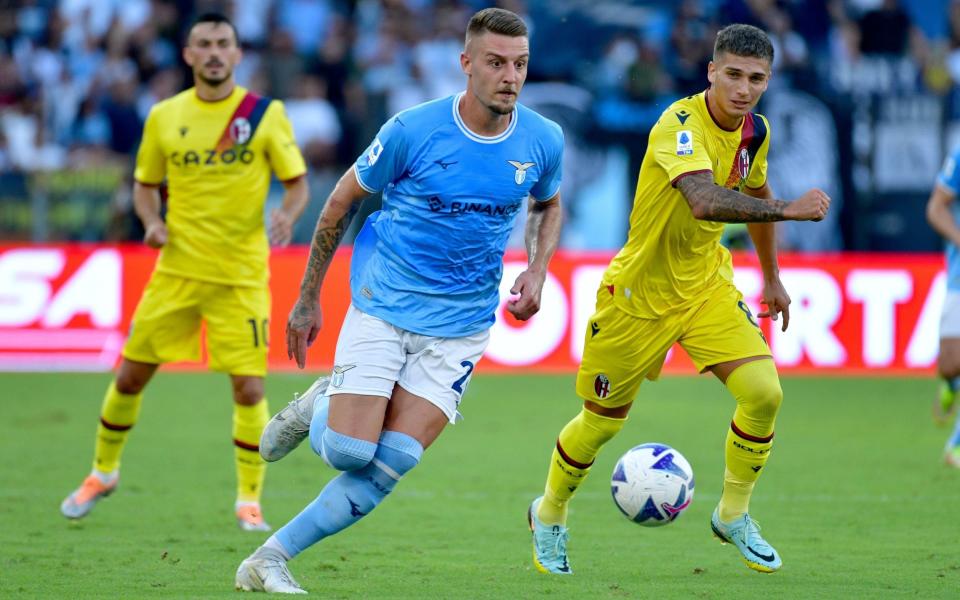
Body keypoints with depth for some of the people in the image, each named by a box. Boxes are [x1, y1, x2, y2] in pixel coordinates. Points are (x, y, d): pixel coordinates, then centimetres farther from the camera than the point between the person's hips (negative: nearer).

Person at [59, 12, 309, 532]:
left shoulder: (265, 114, -4)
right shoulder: (164, 117, 3)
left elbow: (297, 183, 1)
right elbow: (145, 183, 15)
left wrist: (286, 215, -21)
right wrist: (152, 222, -6)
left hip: (241, 275, -2)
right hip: (177, 269, 2)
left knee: (249, 388, -8)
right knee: (130, 375, 6)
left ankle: (249, 500, 8)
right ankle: (103, 472, 29)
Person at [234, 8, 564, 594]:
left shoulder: (543, 141, -4)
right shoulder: (413, 129, -13)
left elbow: (548, 206, 19)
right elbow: (343, 200, 1)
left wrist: (536, 273, 0)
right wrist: (308, 299, 5)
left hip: (460, 325, 2)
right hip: (383, 305, -2)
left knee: (390, 463, -11)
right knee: (349, 451, -14)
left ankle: (269, 560, 0)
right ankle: (318, 408, 22)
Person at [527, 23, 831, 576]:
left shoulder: (755, 131, -3)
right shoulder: (680, 125, -27)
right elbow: (705, 201, -45)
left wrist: (772, 277, 24)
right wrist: (789, 210, -43)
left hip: (707, 285, 5)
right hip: (639, 292, -5)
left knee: (764, 392, -15)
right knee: (603, 421, 8)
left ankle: (734, 515, 7)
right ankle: (550, 516, 36)